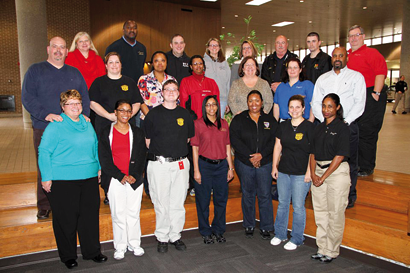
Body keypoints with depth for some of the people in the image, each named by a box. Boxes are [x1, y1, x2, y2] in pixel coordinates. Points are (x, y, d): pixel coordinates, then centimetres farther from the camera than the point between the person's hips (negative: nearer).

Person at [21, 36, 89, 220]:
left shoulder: (75, 73, 17)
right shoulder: (35, 71, 6)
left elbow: (85, 98, 14)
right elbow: (27, 97, -5)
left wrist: (84, 116, -5)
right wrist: (46, 114, -20)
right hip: (44, 129, -2)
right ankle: (44, 208, 16)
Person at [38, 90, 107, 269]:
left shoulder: (87, 123, 12)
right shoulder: (55, 126, -7)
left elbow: (94, 147, 21)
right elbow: (44, 152, -8)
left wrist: (99, 167, 18)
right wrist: (46, 177, -11)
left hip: (89, 179, 6)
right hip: (63, 180, -5)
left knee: (90, 215, 11)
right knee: (66, 219, 5)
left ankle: (92, 251, 27)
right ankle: (68, 256, 24)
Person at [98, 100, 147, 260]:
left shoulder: (137, 133, 8)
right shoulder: (106, 133, 3)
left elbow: (141, 157, 5)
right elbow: (104, 158, -2)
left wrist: (134, 176, -9)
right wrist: (120, 176, -10)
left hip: (135, 180, 1)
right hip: (115, 181, -1)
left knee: (134, 212, 7)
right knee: (118, 213, 5)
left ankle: (134, 244, 21)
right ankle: (120, 247, 18)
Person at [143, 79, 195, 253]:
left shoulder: (185, 114, 11)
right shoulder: (153, 114, 3)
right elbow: (147, 140, 6)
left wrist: (177, 151, 13)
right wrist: (160, 152, 7)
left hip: (180, 164, 2)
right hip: (158, 164, -2)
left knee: (178, 203, 8)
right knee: (161, 203, 3)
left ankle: (175, 236, 22)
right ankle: (162, 238, 17)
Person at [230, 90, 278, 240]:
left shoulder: (270, 120, 7)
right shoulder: (238, 119, 3)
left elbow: (274, 141, -1)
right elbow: (235, 140, -7)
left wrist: (261, 154, -14)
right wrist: (250, 156, -13)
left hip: (265, 163, 1)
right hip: (244, 163, 0)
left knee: (265, 195, 2)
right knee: (247, 195, 9)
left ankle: (266, 227, 16)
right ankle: (249, 226, 24)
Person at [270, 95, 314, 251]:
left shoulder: (309, 127, -7)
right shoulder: (283, 126, 7)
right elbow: (278, 146, 12)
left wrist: (309, 171, -12)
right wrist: (274, 166, 8)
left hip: (301, 173, -5)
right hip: (283, 171, 5)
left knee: (298, 206, 3)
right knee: (282, 203, 14)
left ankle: (296, 239, 19)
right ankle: (280, 234, 29)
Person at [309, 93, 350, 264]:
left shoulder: (342, 128, -7)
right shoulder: (319, 128, 12)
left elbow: (340, 156, -12)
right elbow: (313, 153, 12)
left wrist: (324, 177, -13)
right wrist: (313, 173, -3)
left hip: (337, 172, -6)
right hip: (318, 172, 6)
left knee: (335, 214, 2)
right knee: (320, 212, 10)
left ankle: (332, 251, 15)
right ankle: (322, 249, 22)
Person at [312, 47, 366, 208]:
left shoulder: (356, 77, 6)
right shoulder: (323, 78, 15)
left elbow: (359, 103, -4)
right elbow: (315, 103, 8)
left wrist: (345, 121, -14)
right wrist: (326, 119, -7)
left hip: (348, 126, -2)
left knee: (350, 163, 3)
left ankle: (350, 196, 18)